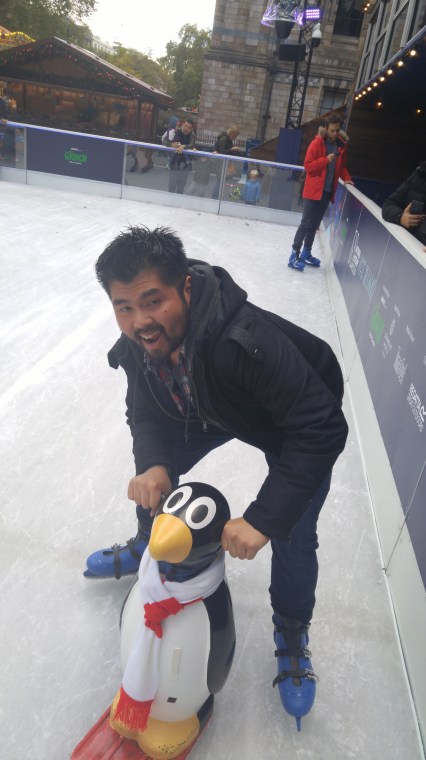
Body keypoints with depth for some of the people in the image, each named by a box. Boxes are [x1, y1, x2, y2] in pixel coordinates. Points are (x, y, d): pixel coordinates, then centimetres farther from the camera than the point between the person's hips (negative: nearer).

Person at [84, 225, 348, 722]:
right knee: (150, 477, 10)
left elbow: (321, 430, -42)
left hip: (296, 424, -5)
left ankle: (292, 636, 29)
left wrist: (262, 519, -43)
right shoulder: (137, 344, -23)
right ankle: (149, 546, 45)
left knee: (292, 539, -4)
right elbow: (146, 412, -9)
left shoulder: (247, 342, -45)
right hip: (213, 407, 6)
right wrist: (153, 466, -30)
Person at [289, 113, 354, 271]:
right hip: (313, 189, -6)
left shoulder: (341, 145, 8)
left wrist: (346, 178, 2)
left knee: (315, 224, 13)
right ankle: (294, 255, -4)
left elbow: (342, 166, 19)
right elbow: (308, 165, -12)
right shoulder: (317, 143, -9)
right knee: (306, 223, -8)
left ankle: (306, 253, 23)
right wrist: (326, 160, -21)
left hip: (327, 191, 6)